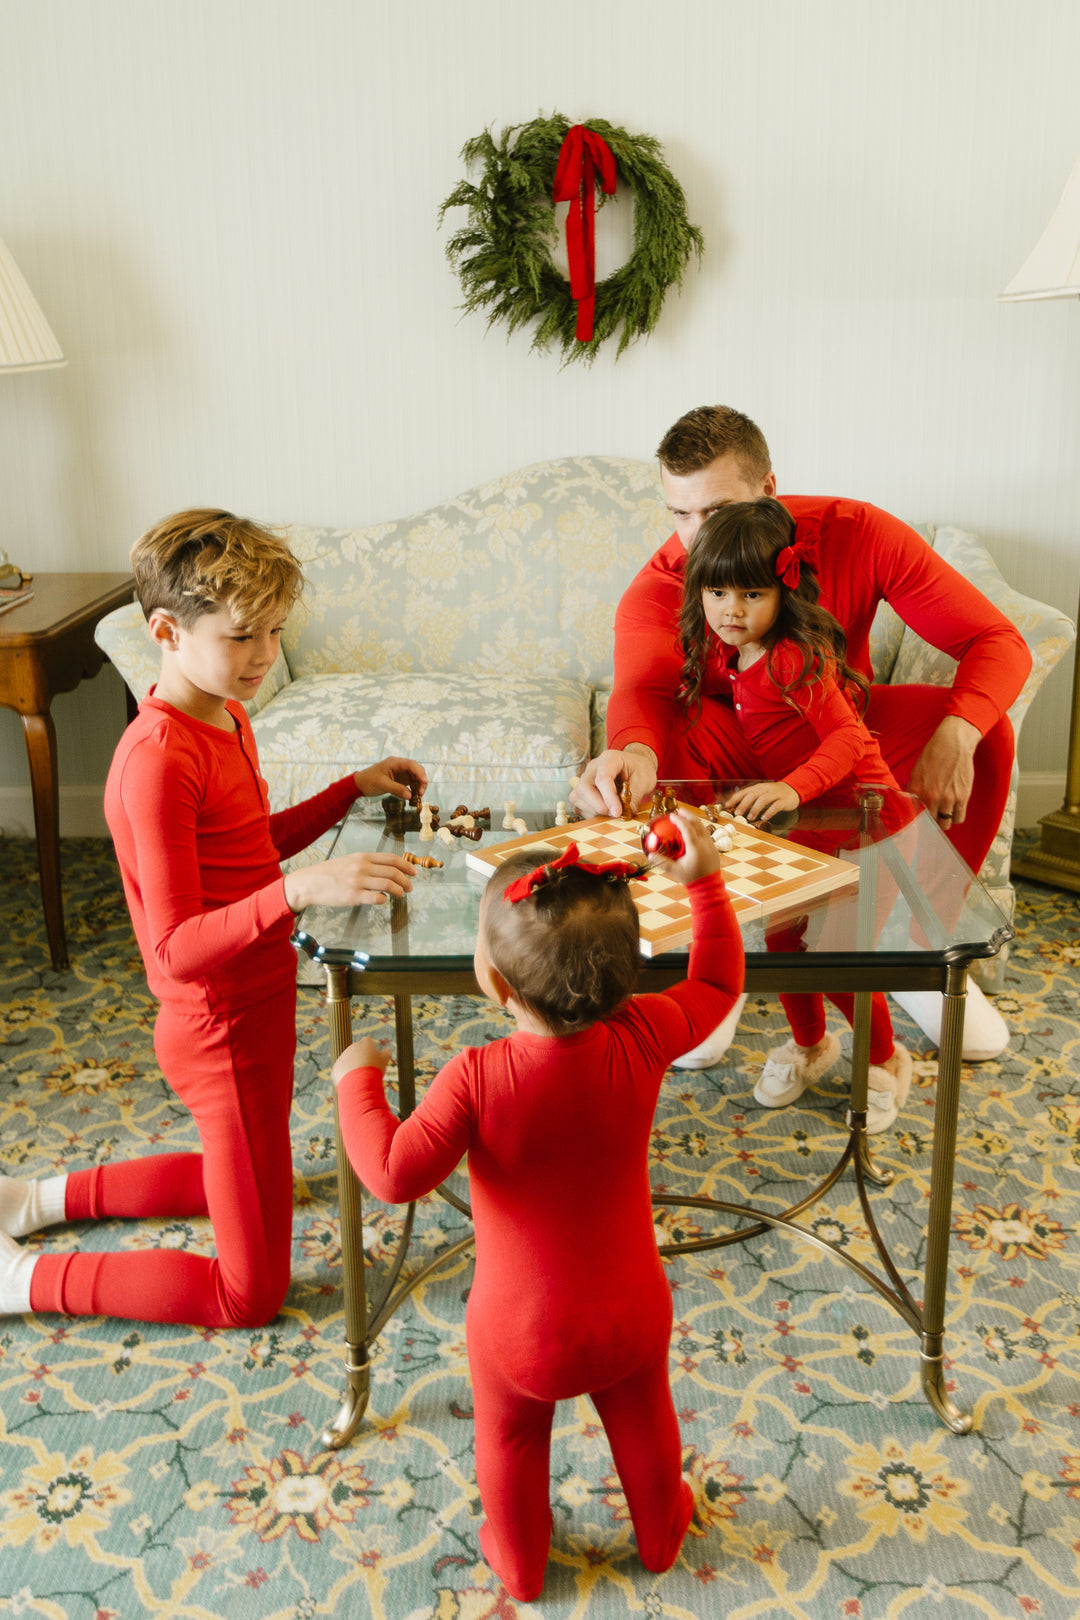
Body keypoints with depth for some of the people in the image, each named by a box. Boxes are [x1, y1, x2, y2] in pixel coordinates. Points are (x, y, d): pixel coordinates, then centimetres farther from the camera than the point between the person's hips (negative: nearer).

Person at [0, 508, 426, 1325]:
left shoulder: (228, 718, 3)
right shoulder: (160, 758, -27)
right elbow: (178, 949, -29)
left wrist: (352, 788, 7)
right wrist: (300, 889, -42)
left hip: (257, 1003, 9)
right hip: (223, 1032, -9)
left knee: (238, 1178, 32)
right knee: (251, 1294, 3)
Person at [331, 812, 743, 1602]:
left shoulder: (477, 1079, -32)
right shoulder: (641, 1041, -23)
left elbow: (395, 1174, -26)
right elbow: (718, 982, -6)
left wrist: (358, 1081, -12)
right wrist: (706, 883, -3)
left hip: (520, 1332, -2)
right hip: (631, 1314, 3)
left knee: (510, 1444, 28)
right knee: (644, 1427, 31)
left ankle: (519, 1563, 53)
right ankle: (661, 1533, 58)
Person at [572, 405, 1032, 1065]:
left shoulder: (859, 534, -23)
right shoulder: (659, 588, -25)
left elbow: (1001, 641, -24)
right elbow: (642, 686, -45)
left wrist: (954, 736, -45)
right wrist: (633, 751, -70)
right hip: (736, 740, -1)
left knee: (985, 732, -26)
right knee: (666, 736, -36)